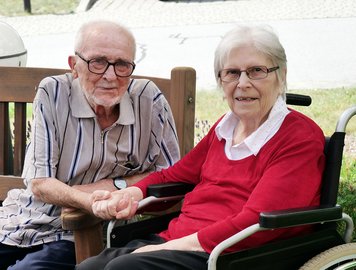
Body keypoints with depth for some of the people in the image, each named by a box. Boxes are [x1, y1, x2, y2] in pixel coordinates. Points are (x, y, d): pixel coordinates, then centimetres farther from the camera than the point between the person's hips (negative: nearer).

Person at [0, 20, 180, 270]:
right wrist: (90, 201, -30)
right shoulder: (52, 94, -9)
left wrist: (112, 186, -13)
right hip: (24, 219, 1)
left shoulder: (148, 99, -8)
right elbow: (39, 184, -11)